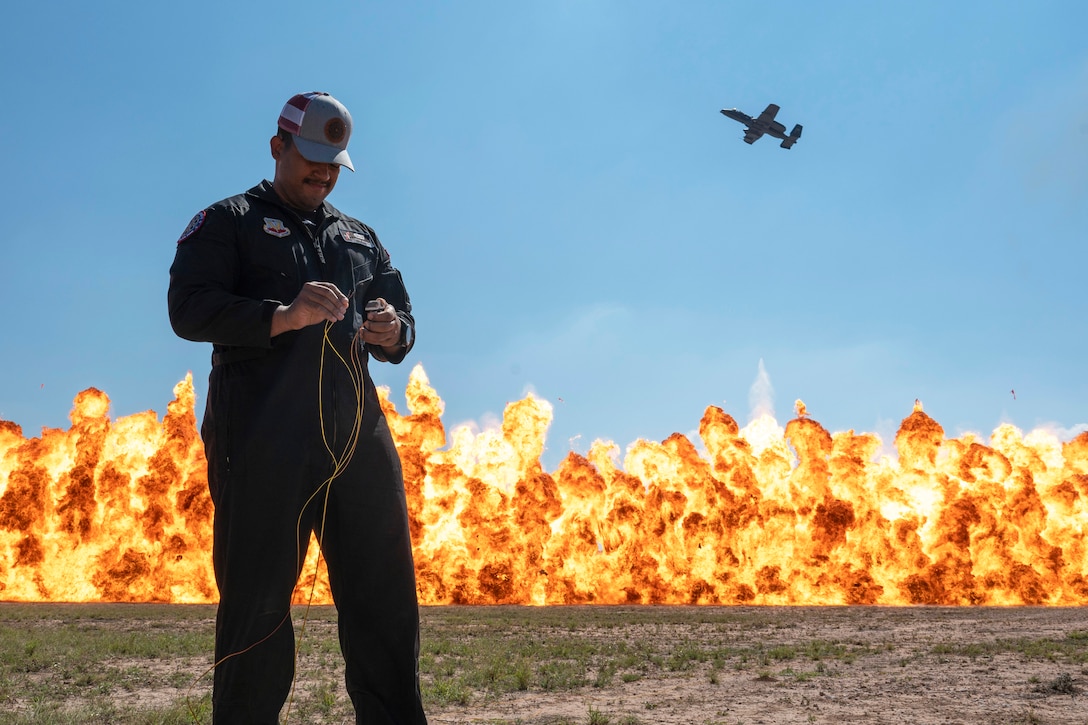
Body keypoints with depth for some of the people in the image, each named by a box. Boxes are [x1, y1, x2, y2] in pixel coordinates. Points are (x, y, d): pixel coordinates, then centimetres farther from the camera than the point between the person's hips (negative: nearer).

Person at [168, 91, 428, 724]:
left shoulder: (361, 238, 25)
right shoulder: (229, 222, 9)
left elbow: (403, 318, 25)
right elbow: (189, 309, -4)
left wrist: (393, 332, -1)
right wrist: (282, 316, -19)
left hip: (358, 433, 5)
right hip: (264, 438, -5)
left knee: (386, 596, 5)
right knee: (257, 602, -3)